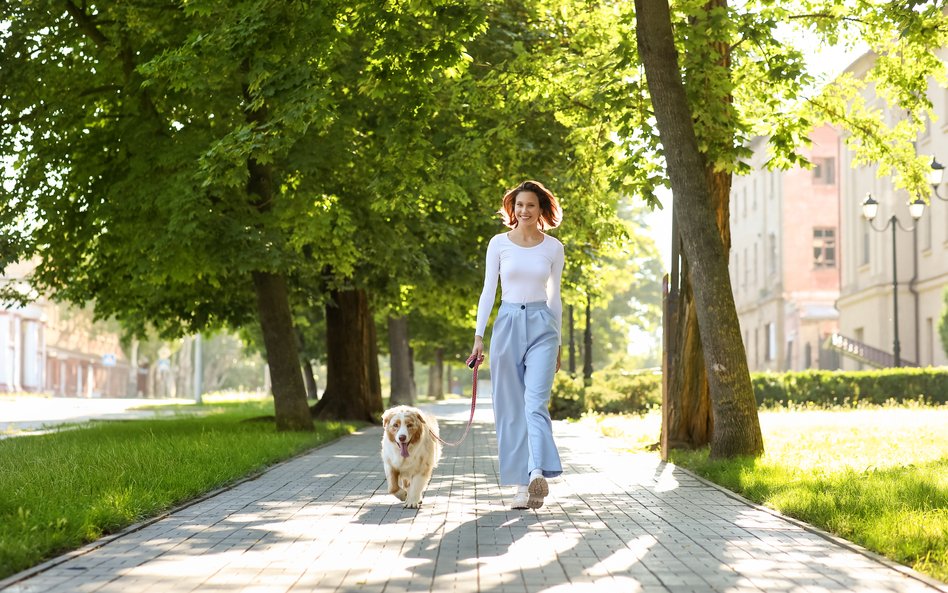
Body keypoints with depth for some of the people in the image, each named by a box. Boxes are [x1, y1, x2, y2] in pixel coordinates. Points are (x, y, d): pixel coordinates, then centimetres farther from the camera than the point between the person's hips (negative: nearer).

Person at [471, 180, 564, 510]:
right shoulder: (499, 243, 4)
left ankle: (538, 473, -30)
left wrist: (558, 342, 13)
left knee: (536, 403, -17)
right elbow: (488, 291, 6)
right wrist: (478, 336, 0)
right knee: (511, 408, 1)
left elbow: (554, 297, 12)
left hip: (541, 325, -1)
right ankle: (523, 483, 5)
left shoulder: (553, 248, 5)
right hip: (507, 324, 1)